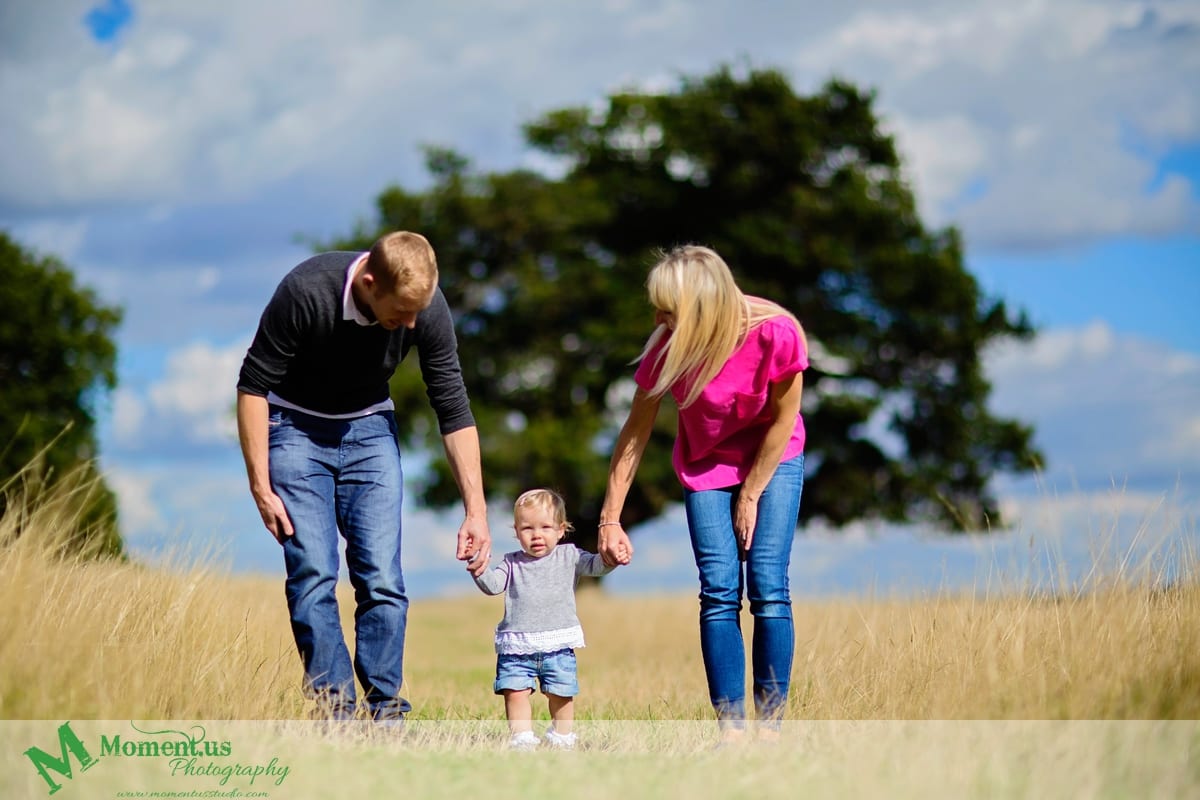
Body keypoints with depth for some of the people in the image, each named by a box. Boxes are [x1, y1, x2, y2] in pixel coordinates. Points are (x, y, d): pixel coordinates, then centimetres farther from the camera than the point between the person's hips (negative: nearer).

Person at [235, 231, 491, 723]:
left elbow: (454, 411, -11)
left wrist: (476, 511, -13)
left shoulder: (427, 307, -21)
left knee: (382, 578, -8)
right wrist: (261, 487, -19)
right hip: (296, 428, -2)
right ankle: (334, 713, -7)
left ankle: (385, 715, -1)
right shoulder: (306, 291, -31)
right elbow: (253, 385, -19)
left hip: (369, 429, 2)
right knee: (313, 575, -12)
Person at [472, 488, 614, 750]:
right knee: (515, 692, -8)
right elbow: (492, 585, -2)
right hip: (516, 647, 0)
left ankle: (561, 737, 25)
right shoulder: (513, 563, 7)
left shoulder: (568, 557, 6)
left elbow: (595, 565, -2)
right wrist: (479, 570, -20)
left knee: (561, 694, 7)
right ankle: (521, 738, 0)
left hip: (558, 644, 0)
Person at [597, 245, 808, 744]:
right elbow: (635, 434, -14)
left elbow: (783, 420, -16)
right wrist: (610, 520, -12)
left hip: (773, 459, -1)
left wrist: (750, 497, -10)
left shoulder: (775, 334, -31)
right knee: (719, 591, -9)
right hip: (706, 463, 2)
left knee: (768, 589, -11)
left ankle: (770, 726, -7)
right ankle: (730, 729, -7)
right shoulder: (668, 347, -24)